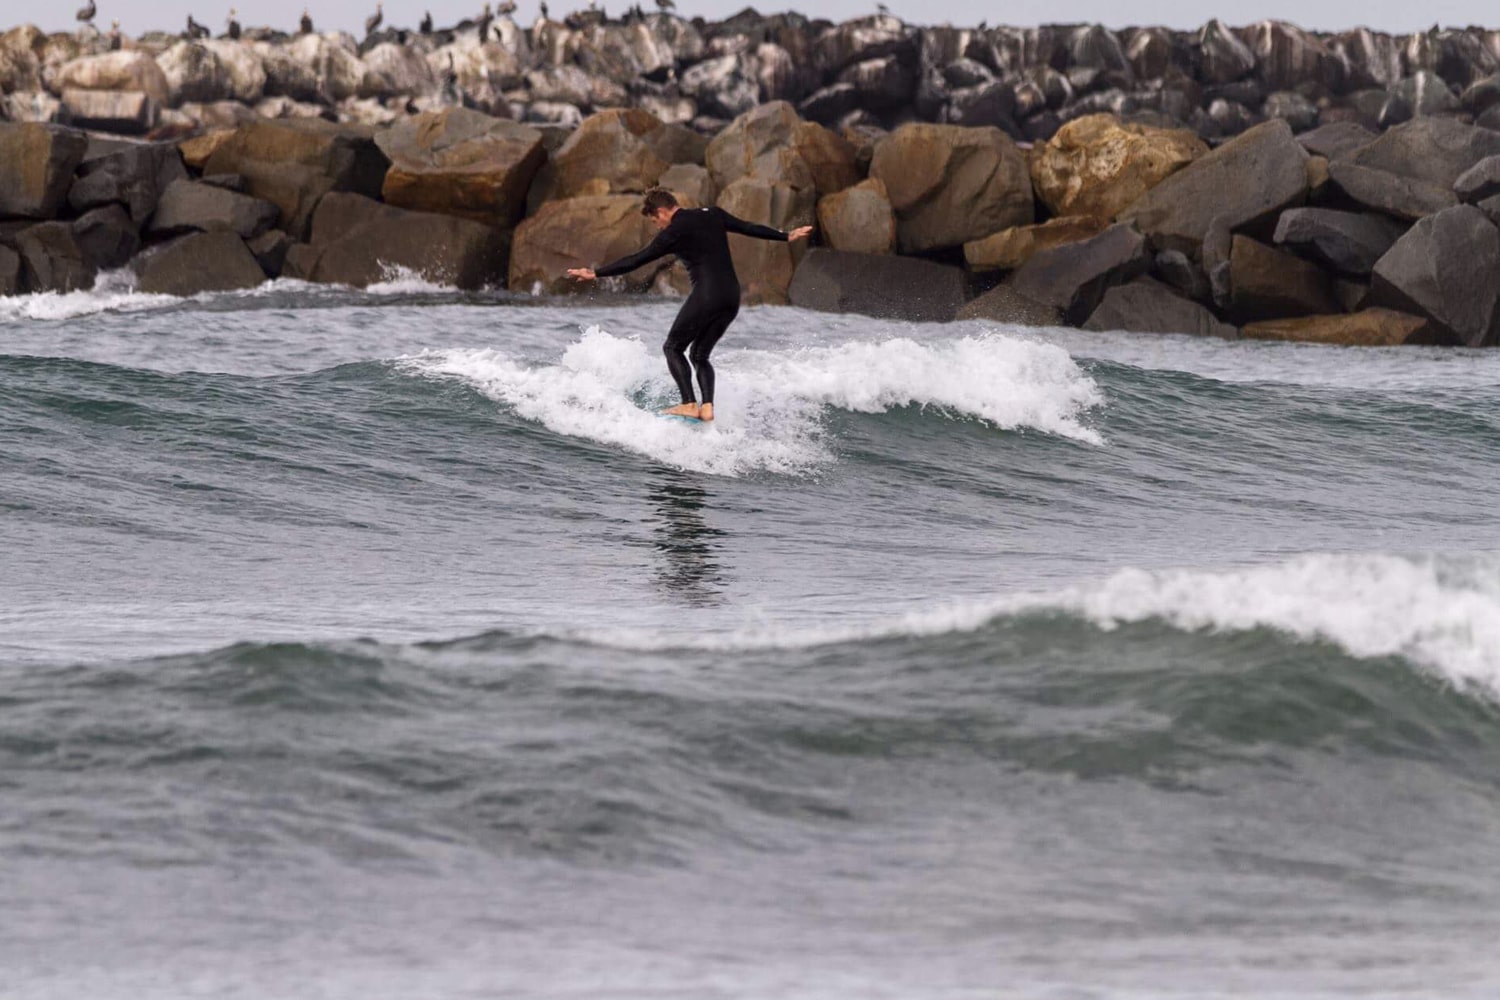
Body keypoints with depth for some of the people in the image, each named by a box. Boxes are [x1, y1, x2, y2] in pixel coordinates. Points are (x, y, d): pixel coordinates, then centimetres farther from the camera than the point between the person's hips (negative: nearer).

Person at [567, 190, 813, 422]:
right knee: (700, 354, 17)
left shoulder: (675, 232, -5)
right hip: (732, 297, 7)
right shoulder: (714, 215, 13)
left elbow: (638, 260, -7)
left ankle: (689, 405, -8)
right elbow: (751, 228, 19)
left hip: (706, 296, -7)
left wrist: (596, 273, -3)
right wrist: (787, 236, 32)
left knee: (673, 348, 7)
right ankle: (707, 406, -1)